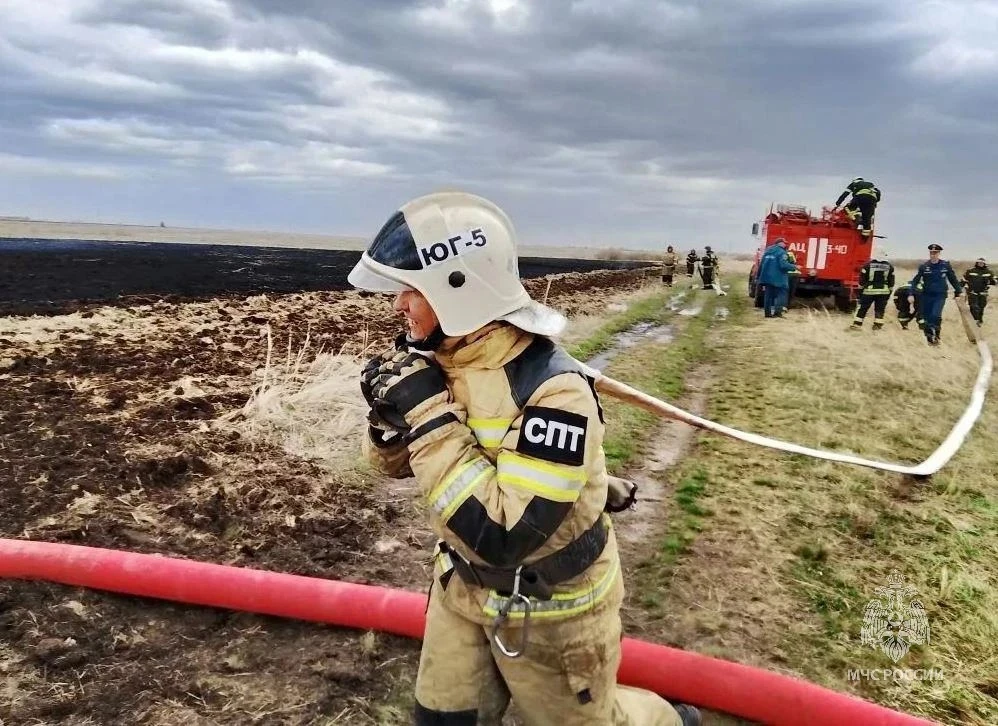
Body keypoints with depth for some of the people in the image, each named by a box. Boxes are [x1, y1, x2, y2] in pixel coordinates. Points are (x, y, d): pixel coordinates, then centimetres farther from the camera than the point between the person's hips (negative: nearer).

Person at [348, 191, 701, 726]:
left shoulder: (553, 390, -32)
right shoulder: (433, 360, -9)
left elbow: (500, 535, -35)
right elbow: (395, 463, 4)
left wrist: (428, 414, -34)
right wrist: (391, 414, -19)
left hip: (548, 609, -6)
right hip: (464, 584, 6)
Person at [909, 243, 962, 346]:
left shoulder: (946, 266, -2)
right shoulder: (923, 266, -3)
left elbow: (953, 279, 10)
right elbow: (915, 281, -2)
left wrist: (958, 292, 14)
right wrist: (911, 294, -10)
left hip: (940, 296, -1)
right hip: (927, 296, 2)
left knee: (935, 316, -21)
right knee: (926, 318, 4)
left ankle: (937, 334, 2)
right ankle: (929, 339, 19)